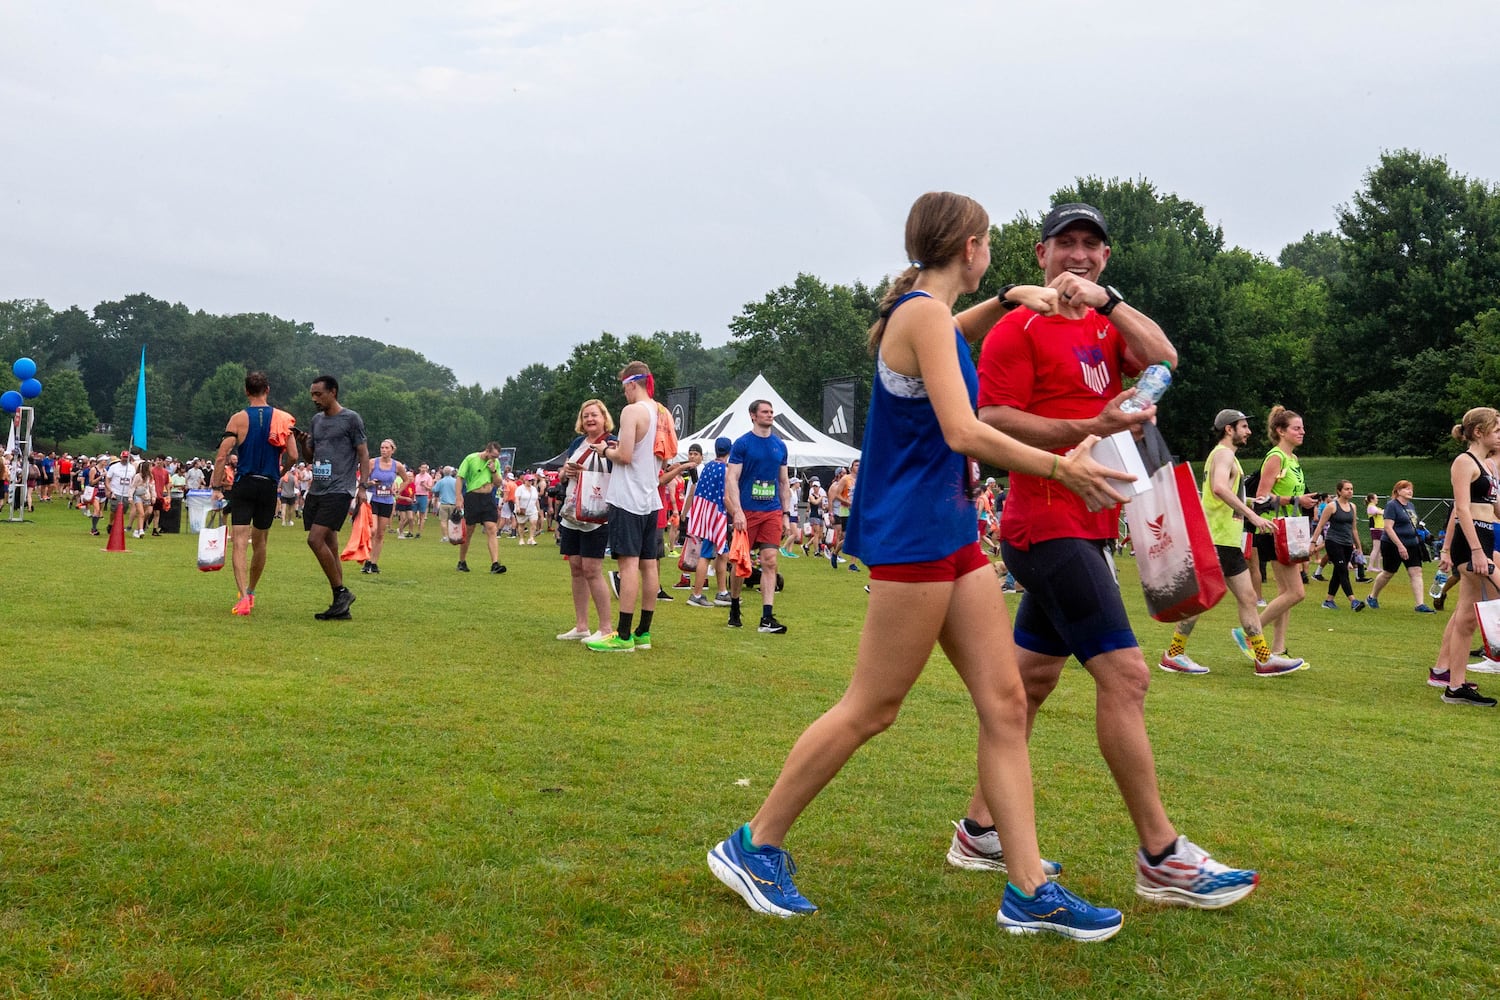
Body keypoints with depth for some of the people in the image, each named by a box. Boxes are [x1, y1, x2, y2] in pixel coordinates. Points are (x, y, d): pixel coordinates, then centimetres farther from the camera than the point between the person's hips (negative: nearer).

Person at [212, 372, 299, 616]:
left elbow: (222, 457, -11)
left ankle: (243, 596, -22)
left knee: (239, 544, -6)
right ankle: (251, 592, 32)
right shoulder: (282, 418, -1)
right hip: (269, 486, 2)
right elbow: (293, 456, -5)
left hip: (243, 486, -2)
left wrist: (217, 488, -5)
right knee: (259, 543, 18)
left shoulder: (238, 418, -5)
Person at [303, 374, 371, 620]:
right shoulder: (317, 420, 17)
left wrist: (362, 487, -13)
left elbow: (363, 454, -4)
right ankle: (341, 607, 9)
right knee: (329, 547, 6)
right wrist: (303, 442, 3)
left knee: (316, 540, -19)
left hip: (339, 491, -7)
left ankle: (342, 592, -6)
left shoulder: (351, 419, -3)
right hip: (316, 490, 7)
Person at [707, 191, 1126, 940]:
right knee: (869, 709, -2)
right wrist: (1061, 467, -15)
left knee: (1005, 703, 5)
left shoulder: (928, 314, 15)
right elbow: (962, 433, -21)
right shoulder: (923, 312, -12)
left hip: (951, 534, 10)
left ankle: (1029, 891, 8)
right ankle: (753, 847, 11)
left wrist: (1007, 301, 29)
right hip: (912, 534, -10)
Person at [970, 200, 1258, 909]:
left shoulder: (1106, 325, 18)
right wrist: (1093, 428, -21)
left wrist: (1106, 299, -12)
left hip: (1085, 528, 9)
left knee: (1031, 679, 12)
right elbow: (992, 423, -13)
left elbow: (1164, 358, -2)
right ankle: (1161, 858, -8)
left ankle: (980, 828, 22)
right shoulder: (1019, 329, -4)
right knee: (1125, 675, -13)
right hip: (1048, 525, -9)